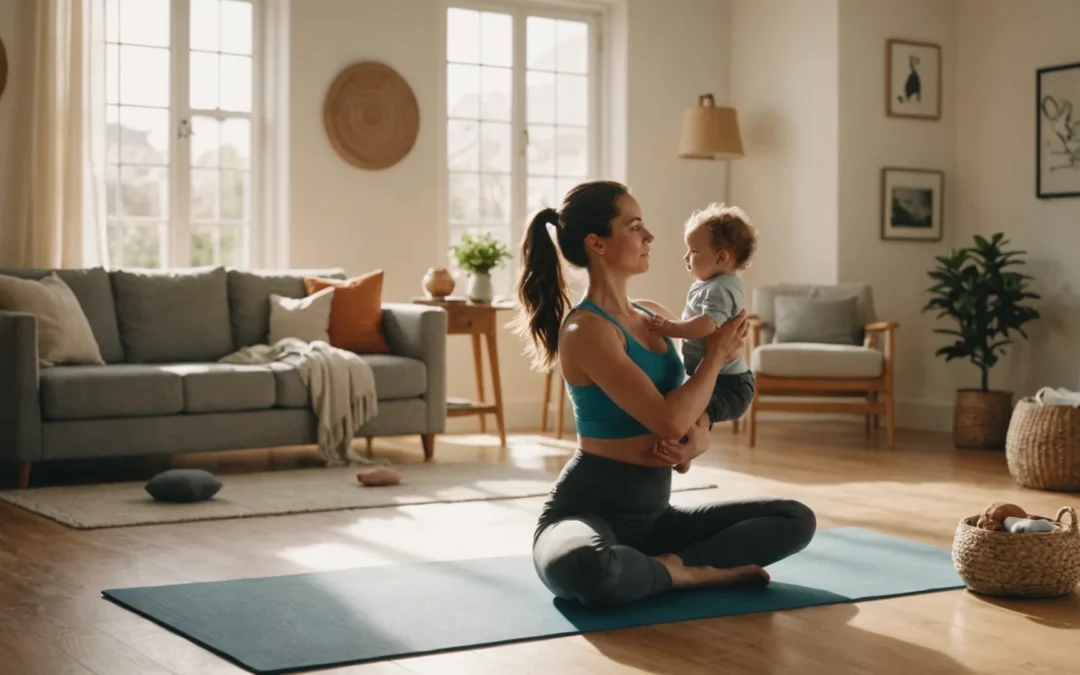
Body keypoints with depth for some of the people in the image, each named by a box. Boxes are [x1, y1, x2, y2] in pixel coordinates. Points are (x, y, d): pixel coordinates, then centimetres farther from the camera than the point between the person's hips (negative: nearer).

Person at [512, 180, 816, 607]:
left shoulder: (656, 317, 9)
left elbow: (693, 414, 13)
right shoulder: (585, 329, -16)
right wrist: (717, 354, -7)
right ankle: (690, 573, -16)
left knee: (797, 520, 0)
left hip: (651, 515, 8)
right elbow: (669, 420, -23)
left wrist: (698, 440, -12)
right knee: (583, 566, -44)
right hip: (588, 511, -8)